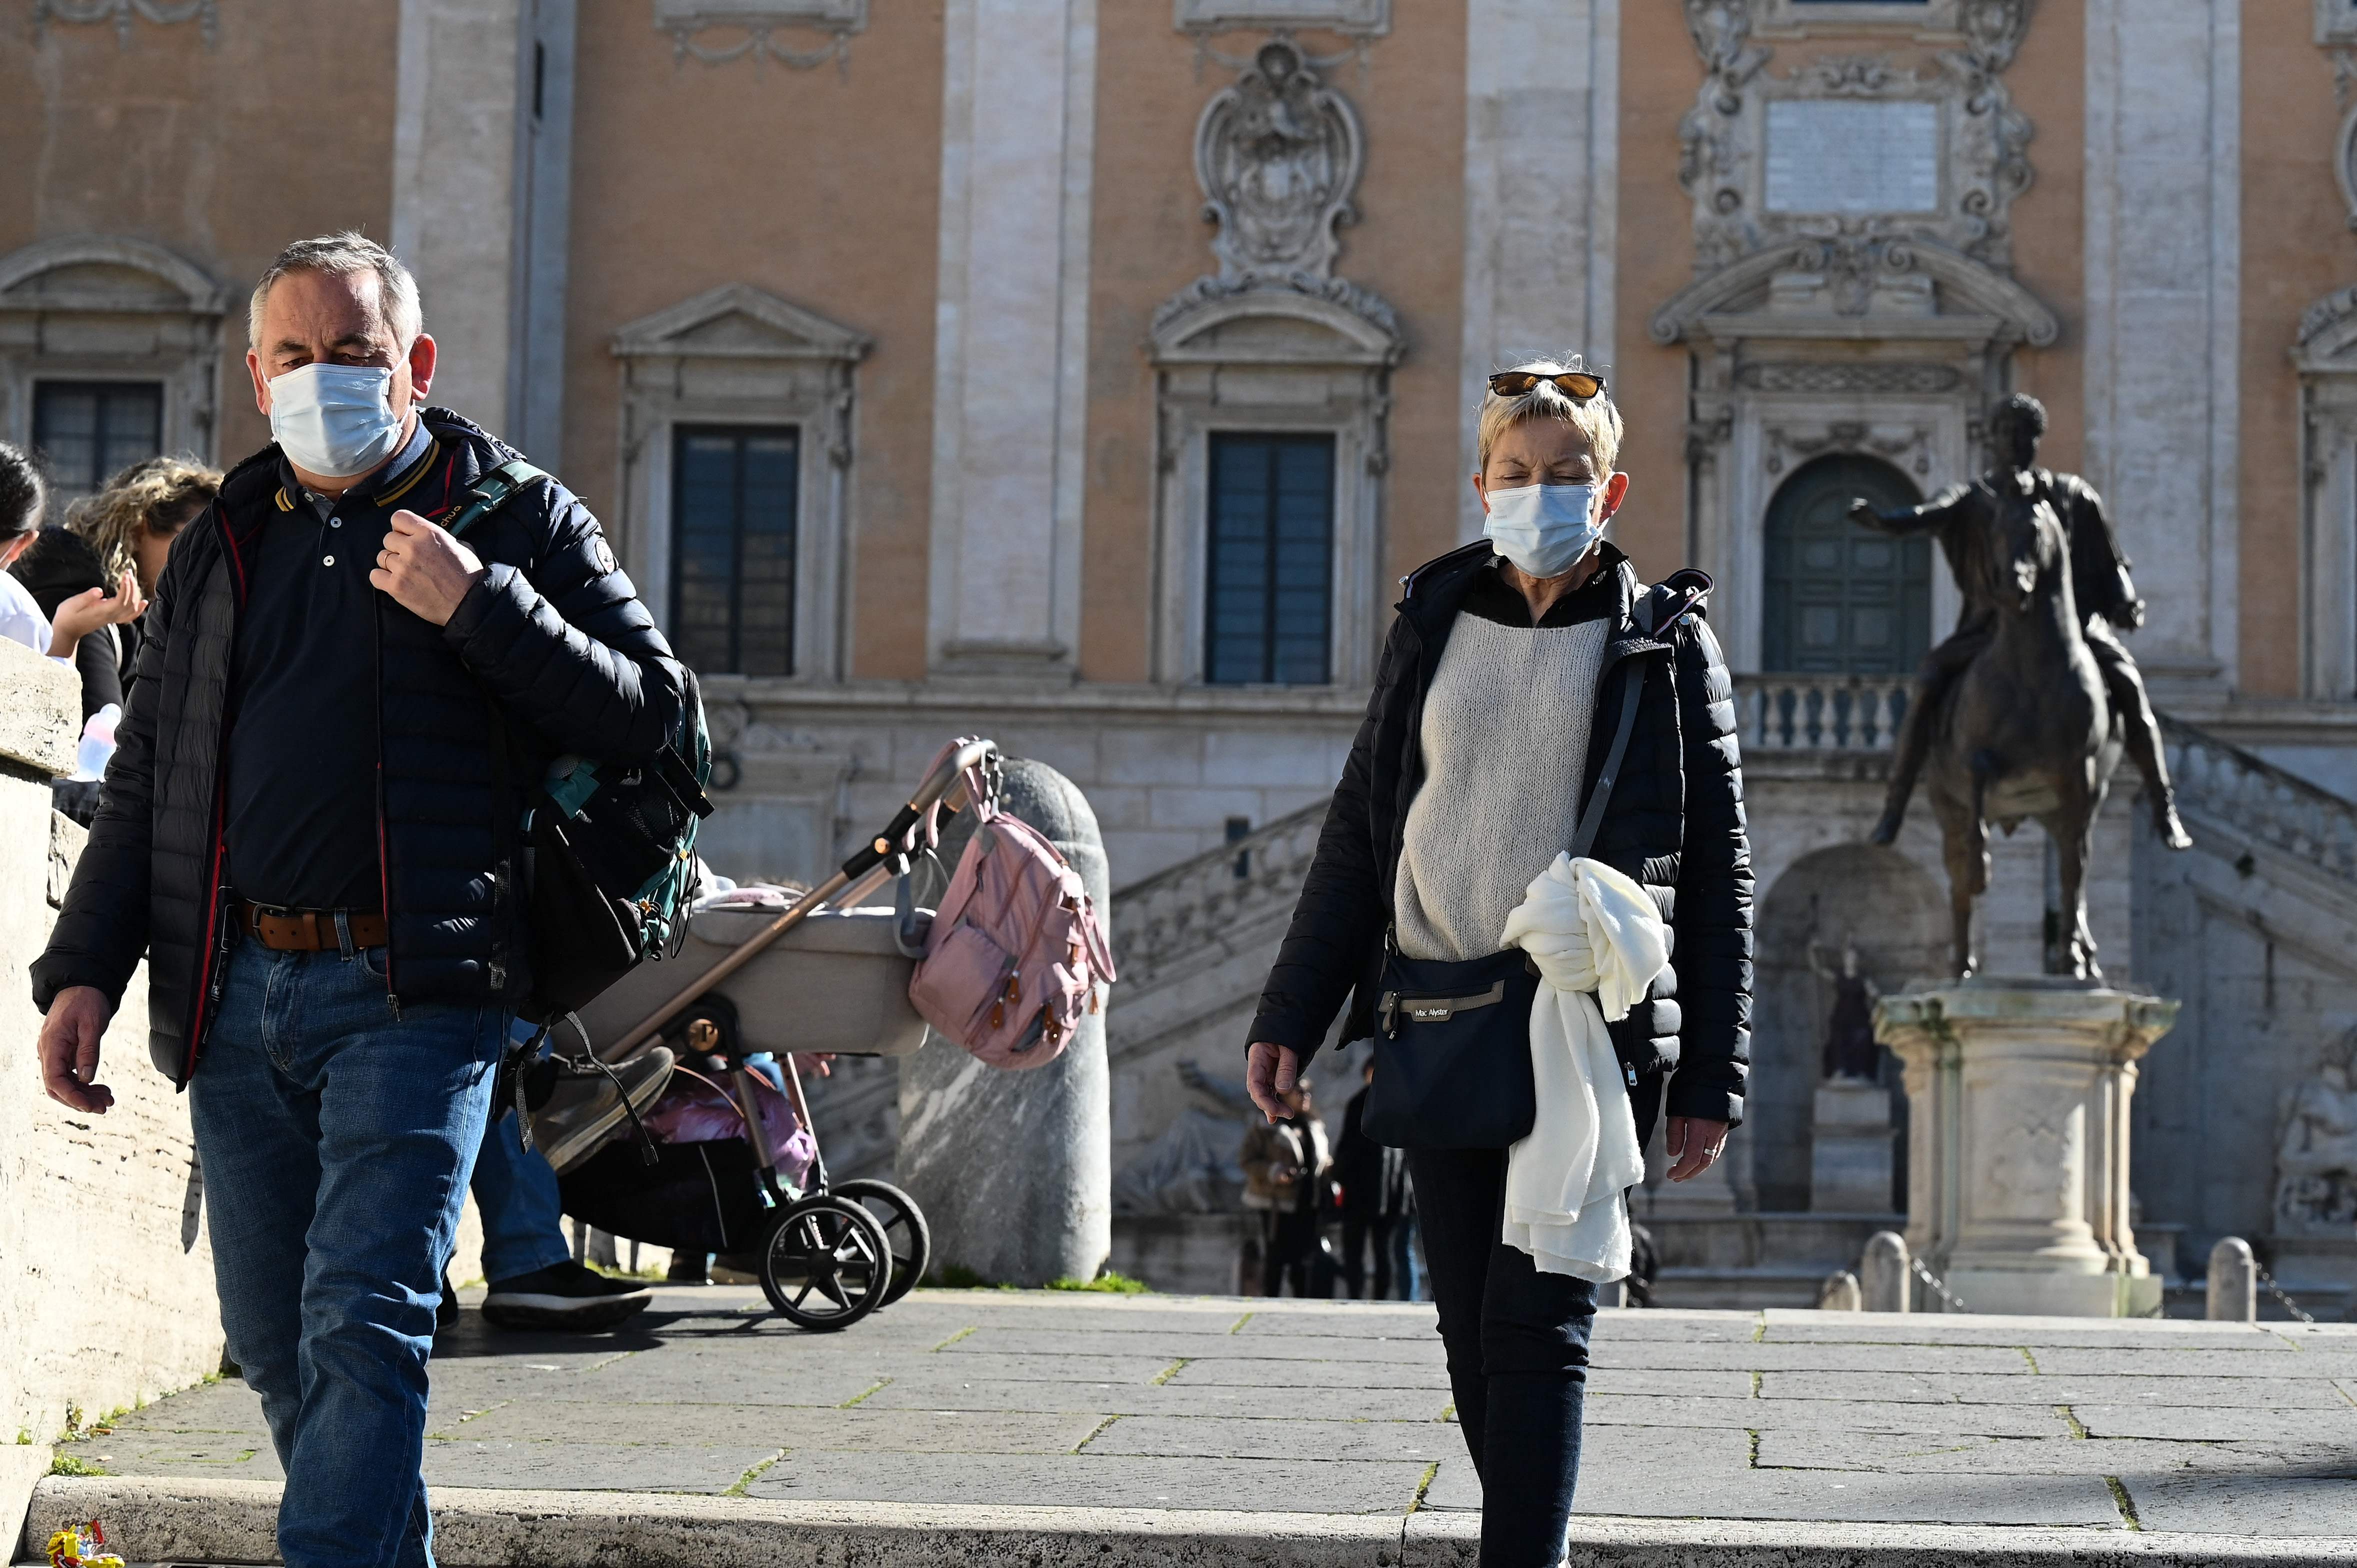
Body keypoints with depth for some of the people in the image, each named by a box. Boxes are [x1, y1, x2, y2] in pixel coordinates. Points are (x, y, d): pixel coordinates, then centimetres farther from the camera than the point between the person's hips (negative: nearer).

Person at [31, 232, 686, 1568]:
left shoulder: (516, 517, 6)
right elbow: (146, 785, 21)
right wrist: (85, 970, 10)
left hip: (411, 992, -5)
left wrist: (479, 606, -13)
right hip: (237, 994, 5)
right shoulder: (221, 546, 19)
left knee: (363, 1322, -14)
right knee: (276, 1345, 7)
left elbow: (652, 710, -2)